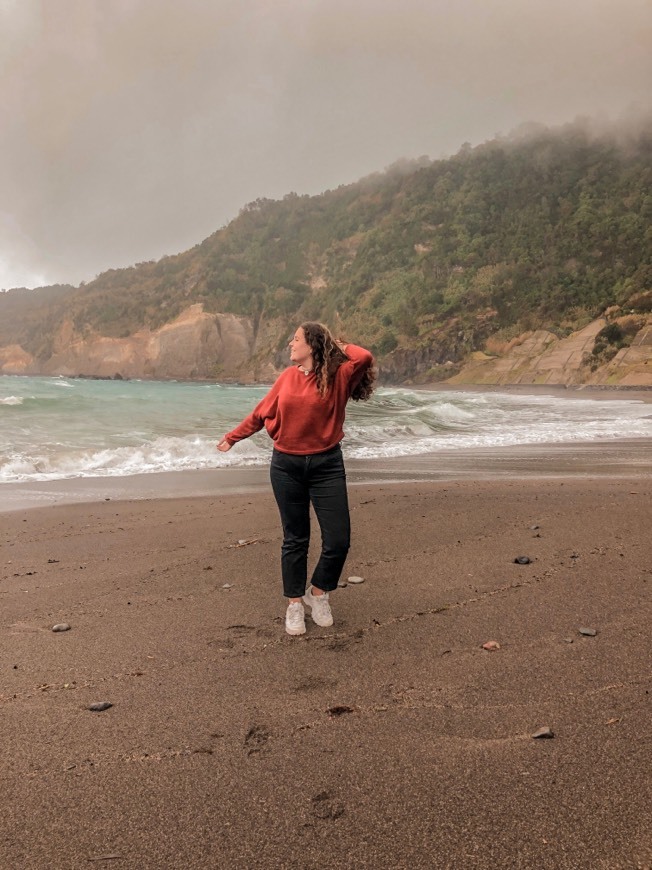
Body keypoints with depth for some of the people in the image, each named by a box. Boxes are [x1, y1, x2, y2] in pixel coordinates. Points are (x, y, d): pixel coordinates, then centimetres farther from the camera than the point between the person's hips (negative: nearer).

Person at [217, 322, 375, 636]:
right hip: (286, 465, 2)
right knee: (295, 539, 8)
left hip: (326, 465, -2)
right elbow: (260, 413, 15)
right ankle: (294, 603, 23)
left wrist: (339, 347, -5)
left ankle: (318, 592, 23)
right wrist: (232, 437, 23)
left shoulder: (338, 377, -5)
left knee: (338, 540, -3)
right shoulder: (287, 377, 4)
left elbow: (364, 358, -25)